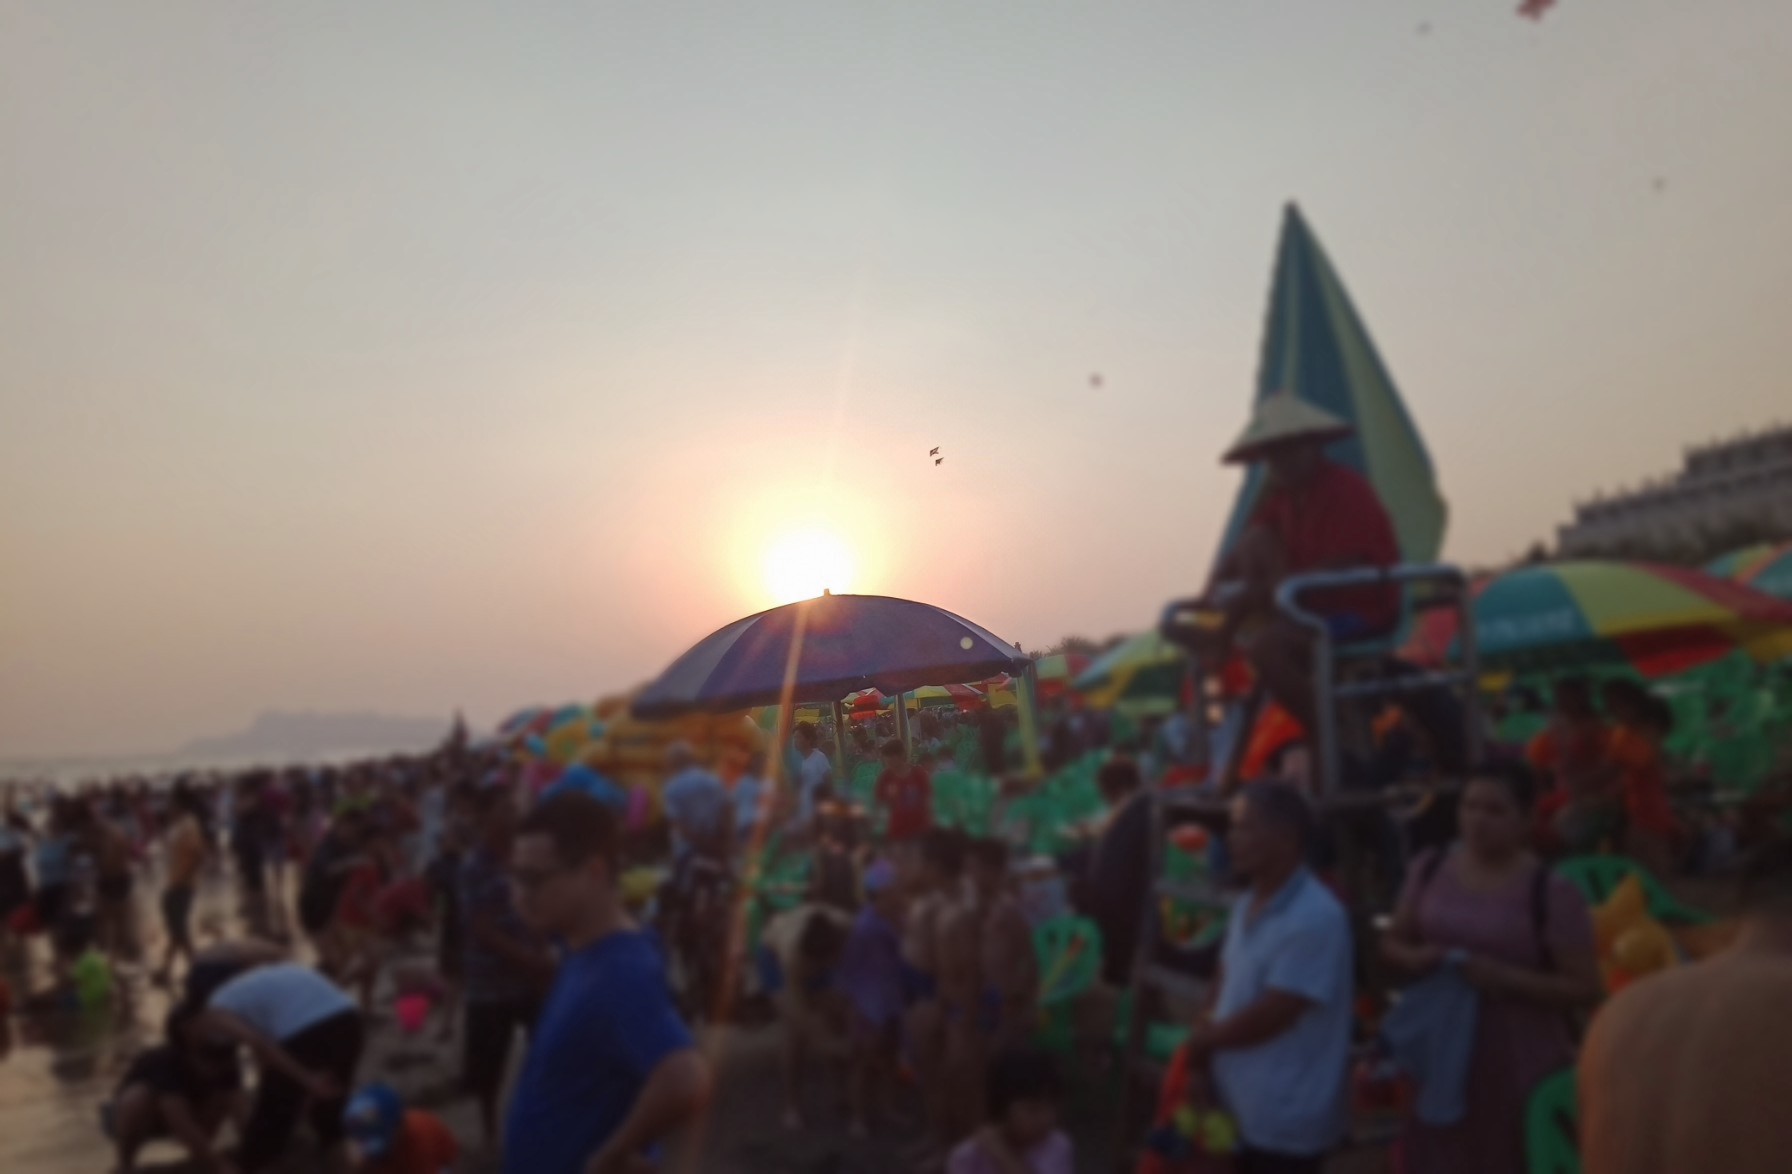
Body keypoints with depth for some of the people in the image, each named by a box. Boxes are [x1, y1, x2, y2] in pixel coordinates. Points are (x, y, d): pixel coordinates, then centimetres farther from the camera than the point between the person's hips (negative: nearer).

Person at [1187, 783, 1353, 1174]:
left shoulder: (1316, 917, -24)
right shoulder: (1248, 906, 6)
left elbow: (1272, 1014, -25)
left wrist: (1207, 1040, -10)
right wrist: (1207, 1035, -5)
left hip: (1288, 1116, -8)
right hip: (1241, 1106, 9)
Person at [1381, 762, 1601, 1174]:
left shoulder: (1551, 892, -12)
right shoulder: (1430, 868, 1)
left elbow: (1585, 988, -9)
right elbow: (1392, 943, 11)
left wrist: (1506, 978, -22)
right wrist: (1414, 958, -12)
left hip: (1521, 1063, -4)